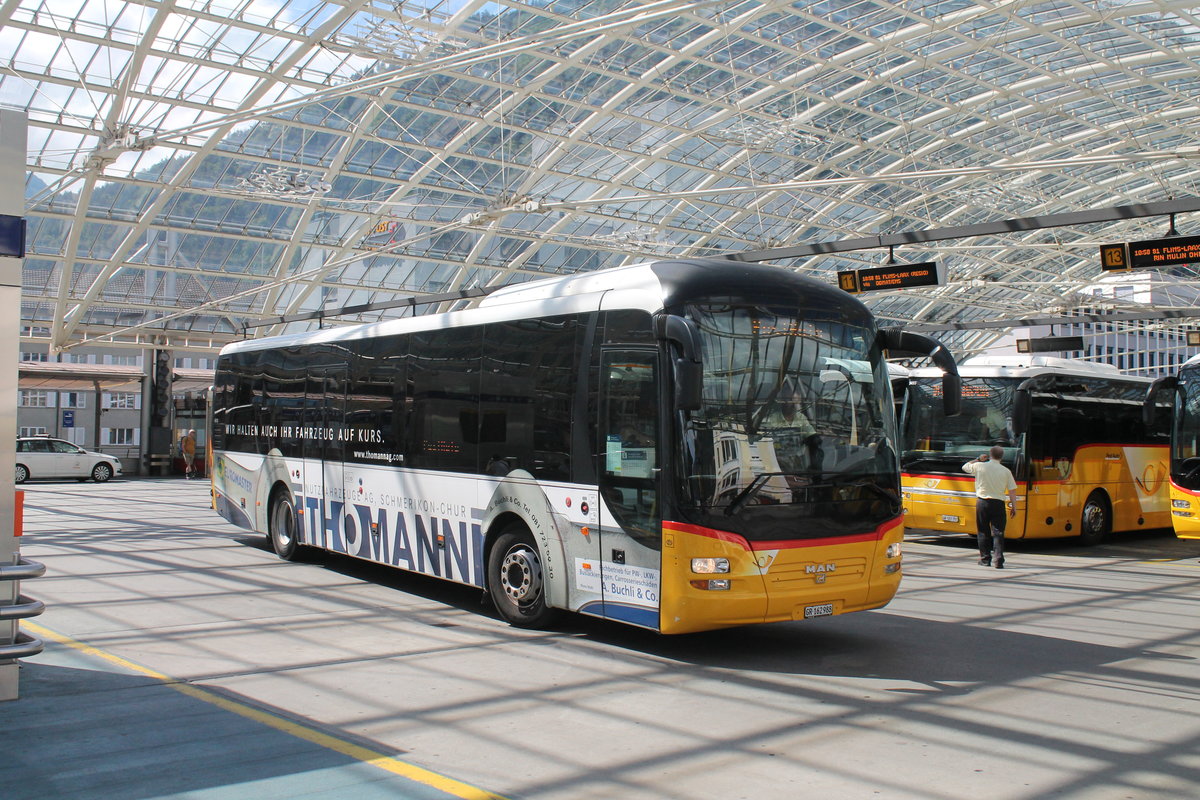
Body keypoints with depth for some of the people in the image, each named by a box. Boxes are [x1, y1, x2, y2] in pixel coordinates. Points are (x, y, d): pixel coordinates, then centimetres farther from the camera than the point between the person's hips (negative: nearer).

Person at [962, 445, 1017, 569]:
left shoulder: (979, 466, -3)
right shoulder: (1006, 471, -2)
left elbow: (965, 467, 17)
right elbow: (1012, 491, 0)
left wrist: (978, 459, 25)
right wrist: (1014, 507, 8)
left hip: (982, 502, 0)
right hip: (998, 503, 0)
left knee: (983, 532, 10)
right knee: (998, 532, 1)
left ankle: (985, 559, 13)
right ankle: (998, 560, -6)